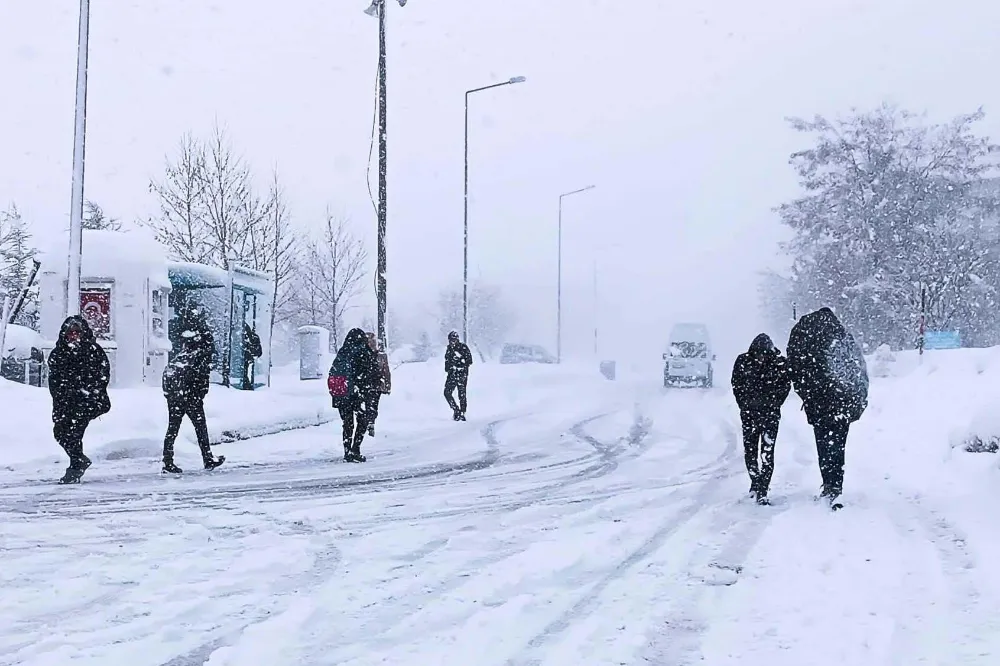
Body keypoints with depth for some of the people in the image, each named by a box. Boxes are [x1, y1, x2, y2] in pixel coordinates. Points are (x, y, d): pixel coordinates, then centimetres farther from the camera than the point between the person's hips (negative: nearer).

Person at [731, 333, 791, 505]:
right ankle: (756, 482, 29)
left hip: (770, 414, -2)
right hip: (749, 414, 2)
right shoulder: (743, 361, -3)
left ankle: (762, 491, -8)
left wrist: (774, 404, -2)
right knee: (749, 450, 9)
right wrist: (745, 405, 3)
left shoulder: (779, 363, -7)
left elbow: (786, 386, 4)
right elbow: (736, 385, 8)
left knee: (767, 453, -8)